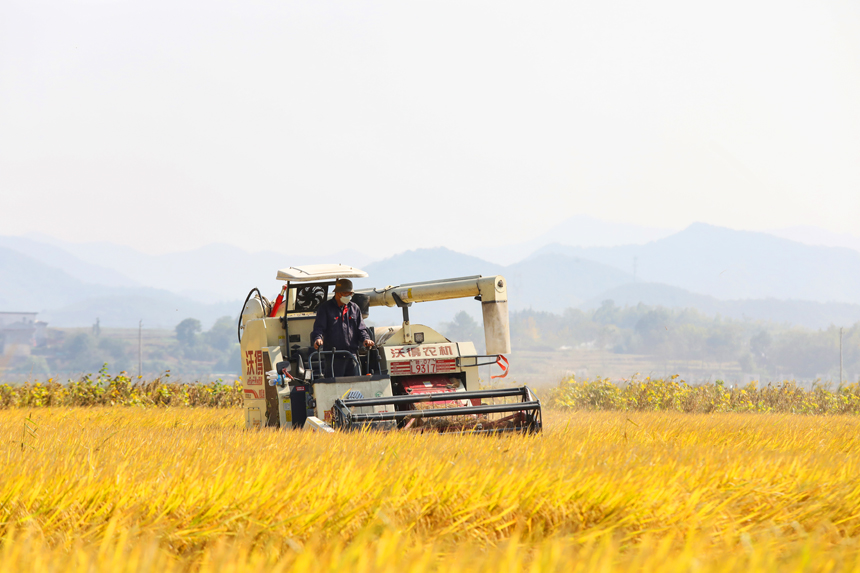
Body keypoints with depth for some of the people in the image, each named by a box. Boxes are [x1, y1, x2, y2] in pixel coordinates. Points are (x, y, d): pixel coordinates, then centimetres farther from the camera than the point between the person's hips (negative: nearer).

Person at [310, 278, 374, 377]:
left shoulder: (354, 308, 16)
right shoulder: (325, 308, 3)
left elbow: (361, 328, 14)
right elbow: (319, 327, -4)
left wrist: (365, 339, -7)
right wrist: (318, 338, -26)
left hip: (352, 355, 4)